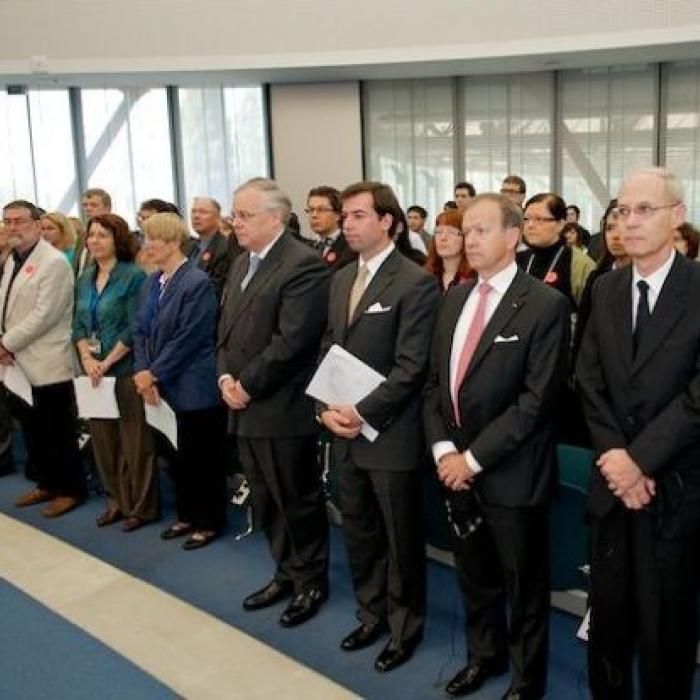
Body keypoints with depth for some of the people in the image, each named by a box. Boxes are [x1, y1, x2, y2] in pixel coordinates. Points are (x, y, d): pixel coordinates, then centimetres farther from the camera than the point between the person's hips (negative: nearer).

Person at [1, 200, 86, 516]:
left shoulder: (54, 262, -12)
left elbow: (44, 314, -19)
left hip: (47, 363, -8)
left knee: (60, 431, 1)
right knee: (32, 427, 16)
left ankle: (71, 490, 13)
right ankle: (46, 483, 30)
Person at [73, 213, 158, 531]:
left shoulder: (134, 276, -8)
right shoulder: (84, 280, 11)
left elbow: (135, 328, -14)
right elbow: (78, 325, 11)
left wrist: (107, 362, -14)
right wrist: (87, 359, -6)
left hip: (126, 370, -6)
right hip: (93, 372, 6)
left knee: (134, 441, 1)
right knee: (103, 439, 12)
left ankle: (142, 507, 13)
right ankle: (117, 500, 26)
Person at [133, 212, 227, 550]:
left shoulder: (197, 283, -17)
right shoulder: (152, 282, 9)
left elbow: (187, 339, -19)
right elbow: (141, 331, 10)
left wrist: (154, 374, -15)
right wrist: (142, 371, -4)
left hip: (194, 388, -8)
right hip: (165, 387, 8)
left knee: (203, 457, 6)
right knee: (177, 455, 17)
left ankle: (209, 522, 19)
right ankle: (187, 515, 32)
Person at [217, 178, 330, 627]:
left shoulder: (305, 265, -16)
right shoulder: (242, 264, 13)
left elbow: (291, 341, -22)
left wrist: (246, 385, -15)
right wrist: (226, 378, -1)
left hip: (283, 409, -8)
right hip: (246, 407, 9)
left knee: (298, 501, 7)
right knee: (267, 501, 18)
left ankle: (311, 581, 25)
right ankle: (287, 573, 35)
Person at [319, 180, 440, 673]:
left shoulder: (416, 282, -12)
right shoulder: (342, 278, 11)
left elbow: (410, 367, -17)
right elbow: (328, 348, 13)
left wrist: (363, 413, -18)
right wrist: (327, 407, -1)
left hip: (390, 434, -7)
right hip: (345, 431, 7)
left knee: (401, 538, 9)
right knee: (358, 532, 17)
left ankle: (405, 625, 28)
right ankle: (372, 614, 36)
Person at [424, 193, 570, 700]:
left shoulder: (546, 304, -13)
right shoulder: (456, 298, 8)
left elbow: (538, 399, -18)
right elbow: (435, 379, 9)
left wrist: (475, 457, -18)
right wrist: (444, 448, -5)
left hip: (511, 472, -6)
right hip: (457, 465, 6)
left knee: (523, 583, 12)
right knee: (474, 575, 21)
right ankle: (485, 654, 44)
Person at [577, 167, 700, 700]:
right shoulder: (606, 289, 7)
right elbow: (590, 382, 3)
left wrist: (641, 458, -17)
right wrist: (615, 456, -9)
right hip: (613, 479, 4)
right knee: (608, 611, 15)